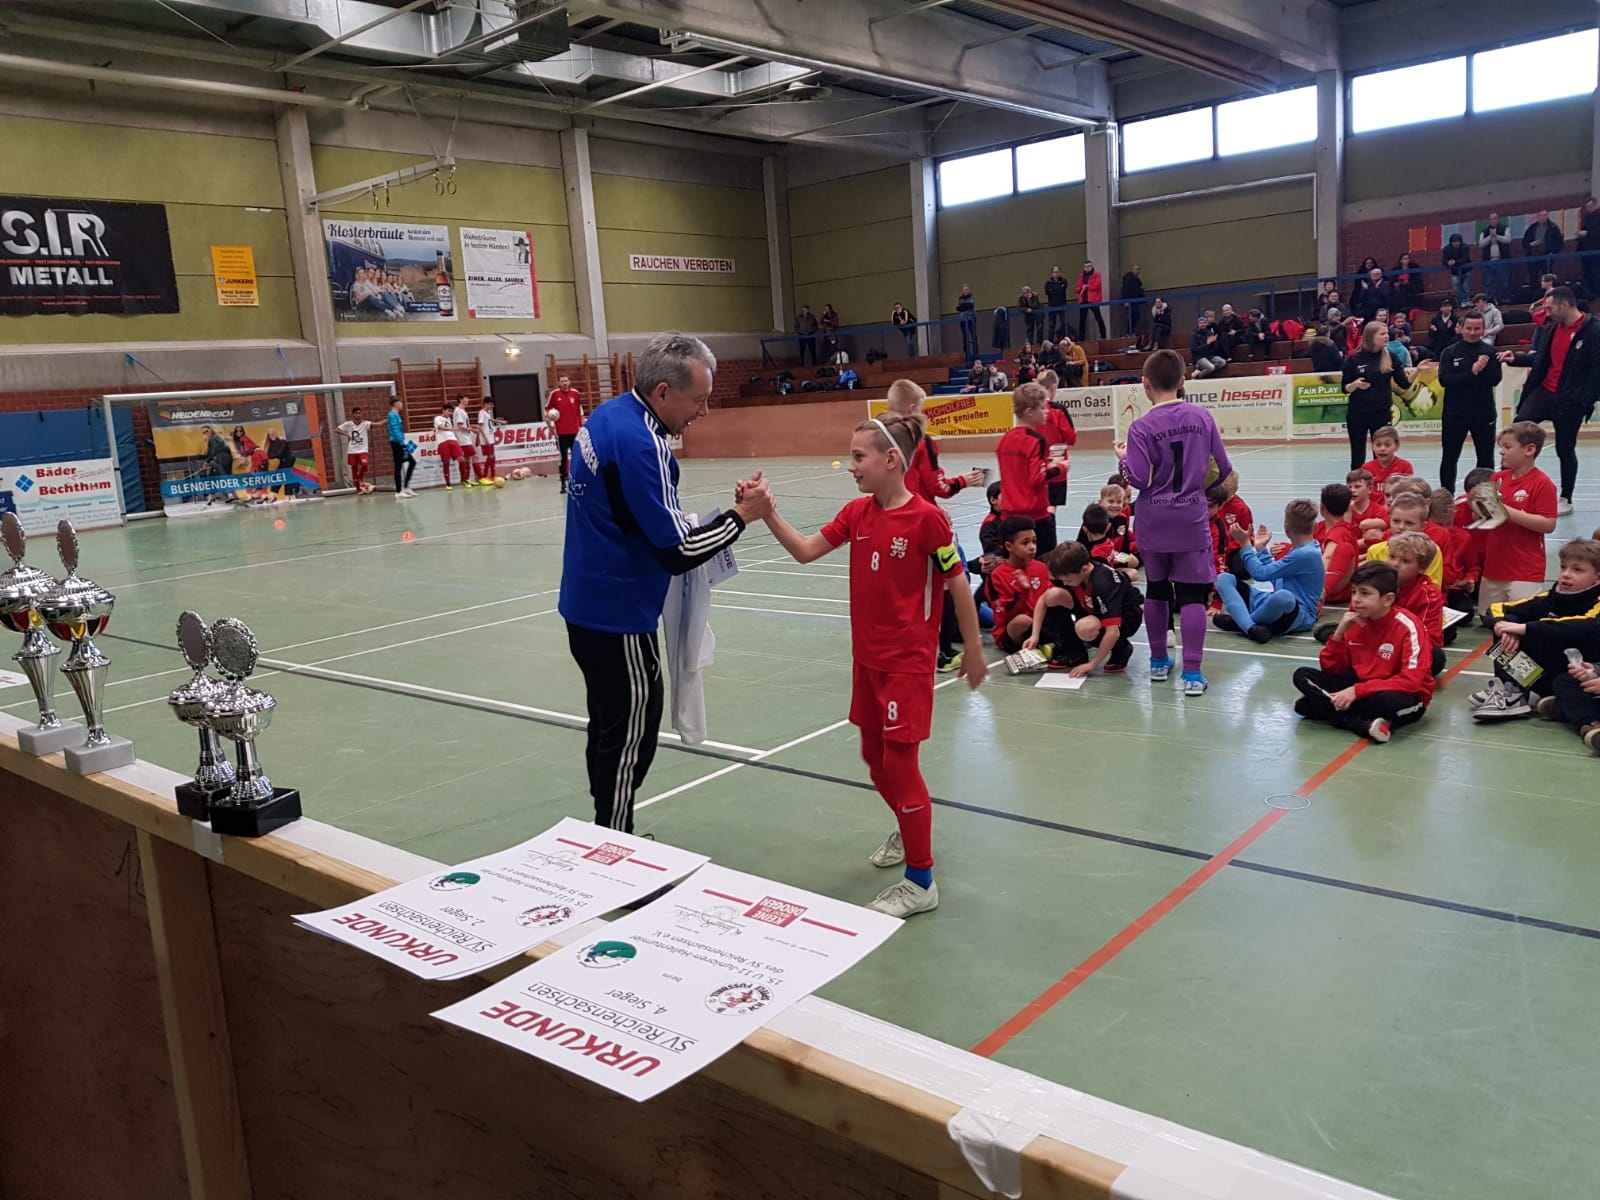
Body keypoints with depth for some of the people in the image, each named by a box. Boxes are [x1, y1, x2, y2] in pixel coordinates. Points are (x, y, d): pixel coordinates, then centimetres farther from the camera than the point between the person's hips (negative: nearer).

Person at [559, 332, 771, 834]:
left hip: (590, 605, 10)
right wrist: (742, 515, -13)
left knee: (610, 729, 20)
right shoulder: (638, 443, -24)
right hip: (618, 615, -10)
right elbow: (677, 553, -24)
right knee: (629, 740, 2)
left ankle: (607, 836, 34)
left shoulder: (609, 415, 5)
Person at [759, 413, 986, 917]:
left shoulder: (926, 518, -17)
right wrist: (768, 513, -12)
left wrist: (973, 650, -5)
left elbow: (958, 585, -11)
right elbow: (805, 550, 2)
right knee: (874, 754, 18)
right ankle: (909, 832, 43)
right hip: (867, 657, 7)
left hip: (908, 661, -7)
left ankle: (921, 881, 7)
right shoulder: (858, 513, 3)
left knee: (900, 759, -4)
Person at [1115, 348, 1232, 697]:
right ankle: (1192, 673, -3)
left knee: (1156, 590, 15)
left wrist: (1123, 457, 3)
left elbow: (1139, 479, -16)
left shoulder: (1142, 427, -11)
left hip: (1154, 521, 0)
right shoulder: (1202, 417, -3)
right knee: (1192, 594, 1)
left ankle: (1159, 662, 27)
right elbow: (1223, 468, 1)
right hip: (1191, 518, 0)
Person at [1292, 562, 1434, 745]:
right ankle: (1364, 725, -24)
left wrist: (1357, 691, -30)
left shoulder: (1407, 626, -19)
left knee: (1389, 702, -42)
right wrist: (1340, 633, -16)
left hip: (1400, 694, -6)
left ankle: (1323, 706, -19)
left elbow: (1411, 681, -26)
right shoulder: (1355, 621, -2)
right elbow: (1331, 669, 1)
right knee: (1302, 676, -11)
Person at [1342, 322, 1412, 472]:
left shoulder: (1390, 358, 2)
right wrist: (1355, 384, -20)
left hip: (1382, 413, 1)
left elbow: (1404, 384, 1)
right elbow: (1345, 389, 0)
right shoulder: (1354, 359, -4)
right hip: (1357, 414, -1)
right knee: (1358, 458, 5)